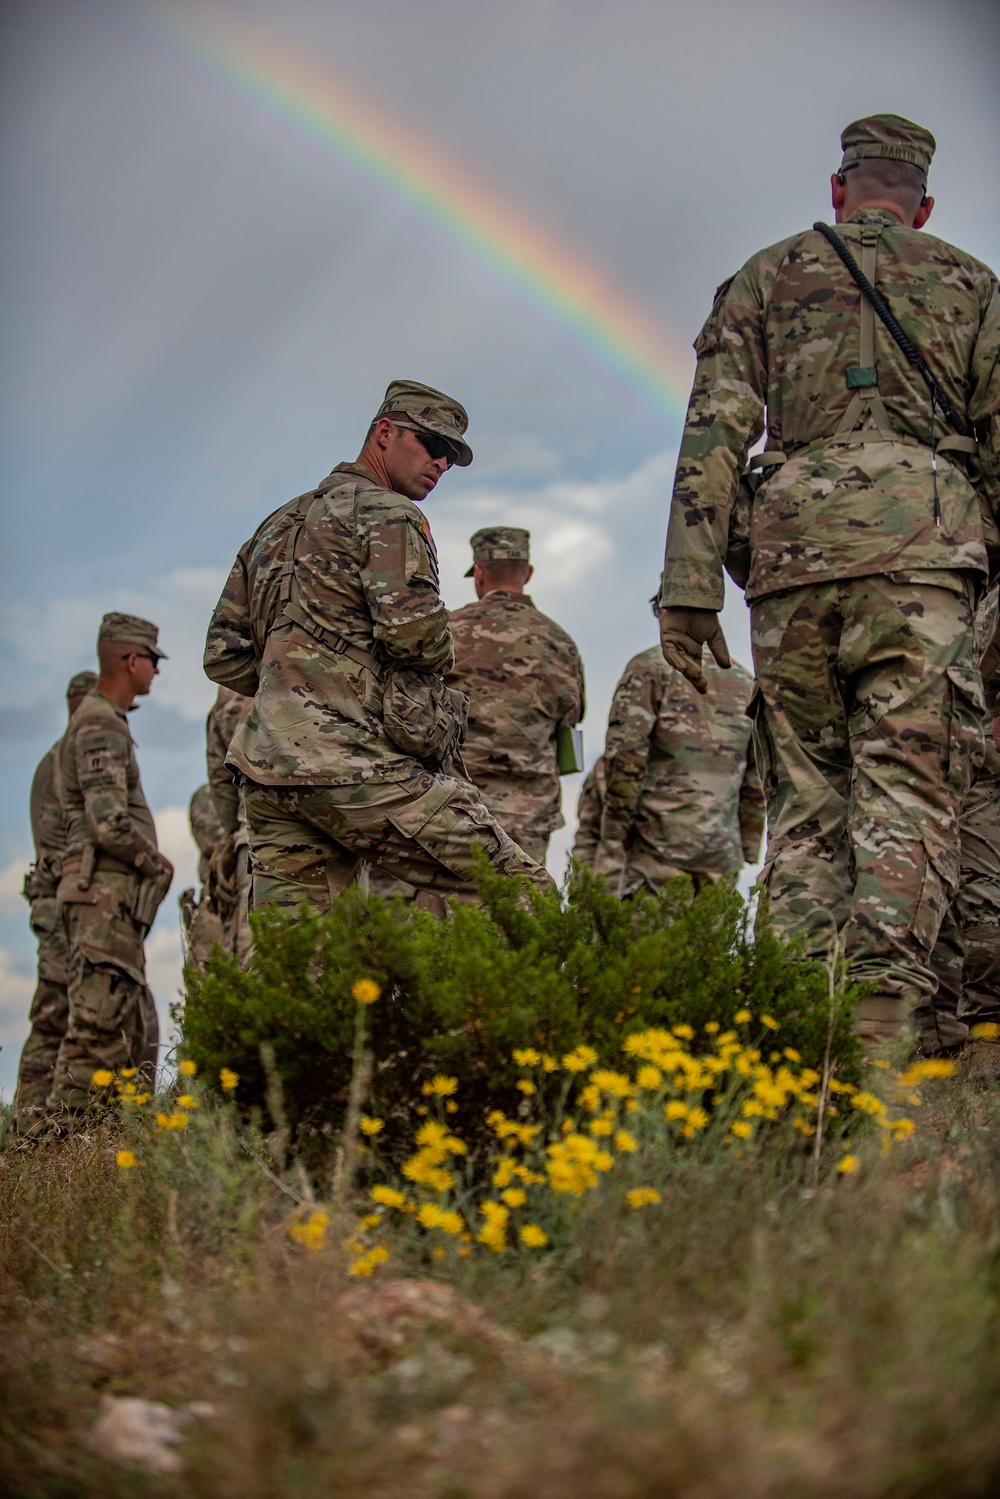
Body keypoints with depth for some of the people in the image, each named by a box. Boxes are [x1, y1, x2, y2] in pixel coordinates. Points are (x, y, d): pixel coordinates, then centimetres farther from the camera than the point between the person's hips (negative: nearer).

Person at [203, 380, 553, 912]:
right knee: (523, 896, -8)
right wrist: (439, 656, 6)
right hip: (354, 765, -8)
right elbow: (415, 633, -15)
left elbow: (223, 659, 25)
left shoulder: (278, 524, 26)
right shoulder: (385, 513, 0)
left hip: (267, 773, 8)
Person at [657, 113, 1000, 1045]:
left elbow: (714, 430, 7)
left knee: (804, 801, 6)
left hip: (791, 555, 2)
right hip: (917, 549, -1)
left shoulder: (767, 276, 18)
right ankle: (879, 1023, -23)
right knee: (906, 794, -8)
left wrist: (689, 587, 3)